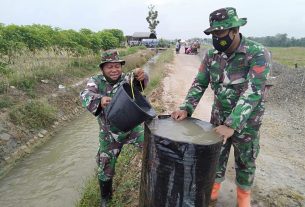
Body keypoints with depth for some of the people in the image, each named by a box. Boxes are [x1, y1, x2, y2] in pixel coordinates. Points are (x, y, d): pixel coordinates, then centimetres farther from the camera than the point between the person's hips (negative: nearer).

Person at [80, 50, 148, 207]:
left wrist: (141, 76, -55)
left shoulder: (127, 79, -8)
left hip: (131, 127, 0)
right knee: (105, 167, 13)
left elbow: (139, 83, -29)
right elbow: (85, 96, -28)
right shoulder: (96, 82, -9)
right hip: (109, 134, 0)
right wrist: (100, 100, -51)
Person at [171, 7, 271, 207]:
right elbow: (199, 84, -3)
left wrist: (232, 125, -36)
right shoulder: (212, 55, -6)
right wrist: (186, 108, -17)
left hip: (246, 120, -3)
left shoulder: (258, 54, -22)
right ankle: (212, 190, 39)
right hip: (219, 117, 4)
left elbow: (253, 92, -29)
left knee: (245, 160, 16)